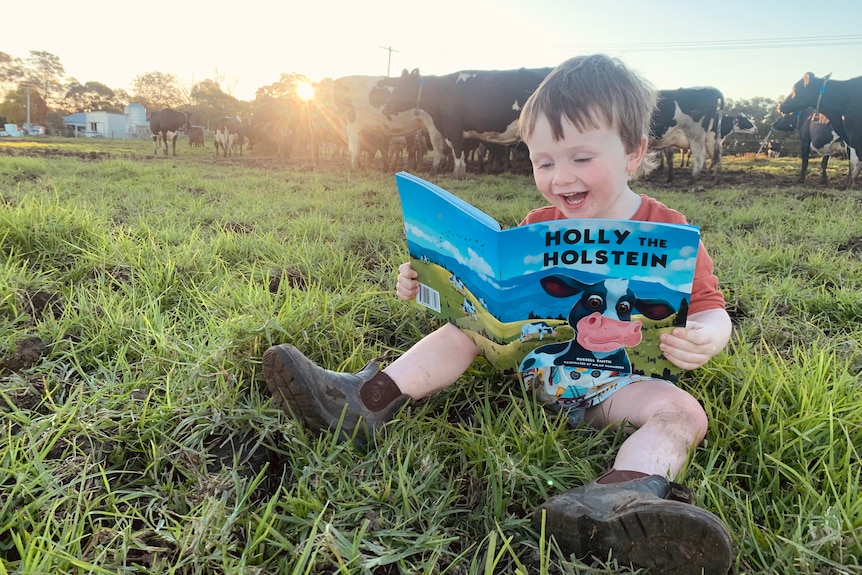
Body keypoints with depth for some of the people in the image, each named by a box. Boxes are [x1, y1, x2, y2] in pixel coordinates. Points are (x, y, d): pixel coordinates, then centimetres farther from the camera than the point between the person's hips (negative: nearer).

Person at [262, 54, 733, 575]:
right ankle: (369, 400, -17)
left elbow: (711, 311, -10)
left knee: (682, 411, -29)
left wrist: (705, 338, -34)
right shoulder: (537, 228, 2)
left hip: (615, 380, -3)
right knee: (466, 329, -8)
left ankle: (623, 492, -57)